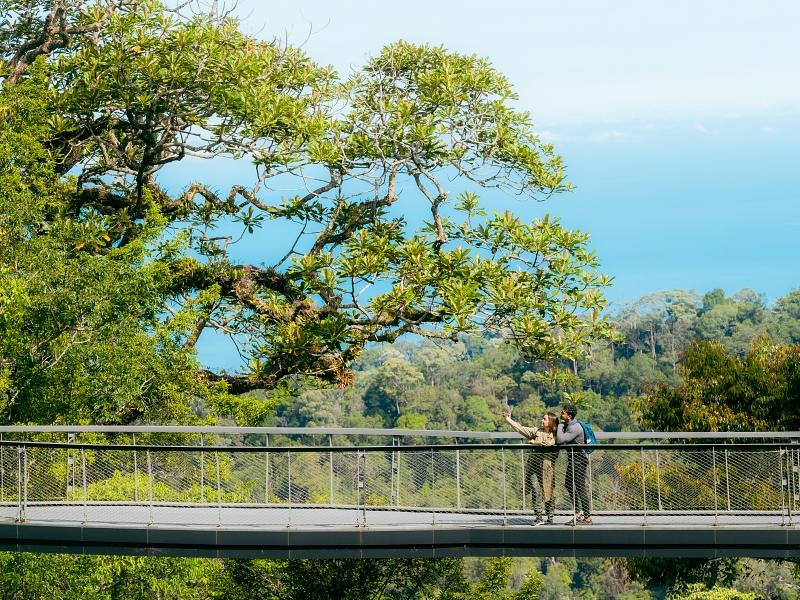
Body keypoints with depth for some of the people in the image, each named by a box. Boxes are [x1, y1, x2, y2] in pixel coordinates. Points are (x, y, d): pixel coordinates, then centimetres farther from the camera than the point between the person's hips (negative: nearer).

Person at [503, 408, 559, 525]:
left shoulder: (555, 435, 1)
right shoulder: (537, 431, 14)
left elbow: (549, 443, -20)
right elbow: (521, 429, 15)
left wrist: (535, 442, -9)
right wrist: (508, 419, 14)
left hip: (546, 466, -3)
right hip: (534, 466, 4)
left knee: (548, 491, 2)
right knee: (535, 490, -8)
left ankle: (550, 517, 13)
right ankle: (539, 517, -6)